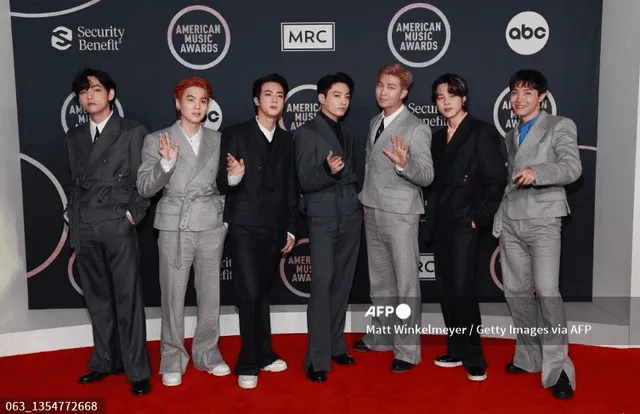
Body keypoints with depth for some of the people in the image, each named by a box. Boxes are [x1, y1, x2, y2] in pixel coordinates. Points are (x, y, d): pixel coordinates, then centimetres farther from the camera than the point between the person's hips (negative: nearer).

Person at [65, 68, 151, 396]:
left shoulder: (132, 132, 1)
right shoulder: (74, 137, 15)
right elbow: (75, 184, 16)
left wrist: (133, 216, -10)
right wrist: (74, 226, 9)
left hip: (118, 227, -5)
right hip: (85, 231, 5)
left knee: (127, 299, -2)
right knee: (97, 299, 12)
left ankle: (137, 371, 5)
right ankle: (105, 362, 24)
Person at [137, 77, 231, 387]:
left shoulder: (218, 140, 8)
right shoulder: (157, 140, 0)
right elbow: (144, 189, -6)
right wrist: (166, 163, -21)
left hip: (212, 226, 3)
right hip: (175, 227, -2)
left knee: (210, 294, 10)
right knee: (173, 296, 3)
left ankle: (207, 354, 25)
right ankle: (173, 360, 18)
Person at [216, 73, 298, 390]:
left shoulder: (286, 140, 9)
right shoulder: (235, 135, -3)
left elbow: (291, 188, 12)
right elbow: (222, 185, -7)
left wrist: (291, 229, 10)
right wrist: (233, 177, -30)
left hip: (274, 229, 4)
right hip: (245, 227, -4)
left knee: (263, 293, 13)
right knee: (249, 293, -9)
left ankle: (263, 355, 24)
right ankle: (248, 364, 4)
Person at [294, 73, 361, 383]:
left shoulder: (346, 134, 16)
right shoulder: (306, 132, -4)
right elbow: (305, 181, -12)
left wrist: (359, 200, 8)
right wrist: (328, 170, -29)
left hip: (351, 217, 6)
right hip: (323, 218, -6)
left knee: (342, 284, 8)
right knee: (322, 284, -9)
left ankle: (336, 346, 19)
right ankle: (317, 359, -3)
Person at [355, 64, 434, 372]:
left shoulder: (417, 129, -12)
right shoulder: (374, 123, 11)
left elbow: (427, 176, -16)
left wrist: (403, 163, -34)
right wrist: (364, 197, 14)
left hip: (400, 214, -7)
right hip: (372, 212, 7)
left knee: (406, 284, 0)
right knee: (379, 281, 18)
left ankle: (408, 350, 9)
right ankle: (381, 336, 33)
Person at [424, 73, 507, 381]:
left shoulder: (482, 132, -6)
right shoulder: (438, 137, 15)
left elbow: (496, 181, -10)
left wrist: (477, 218, -13)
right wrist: (432, 215, 6)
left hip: (464, 223, -7)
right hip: (440, 223, 7)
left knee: (462, 288, -9)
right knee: (446, 289, 10)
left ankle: (474, 359, 4)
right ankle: (457, 351, 21)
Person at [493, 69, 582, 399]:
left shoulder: (560, 126, 1)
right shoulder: (511, 135, 19)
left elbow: (572, 167, -13)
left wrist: (537, 172, -29)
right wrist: (499, 218, 12)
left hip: (542, 220, -6)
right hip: (510, 221, 6)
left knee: (547, 292, -12)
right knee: (515, 291, 8)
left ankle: (557, 367, -4)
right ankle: (528, 355, 21)